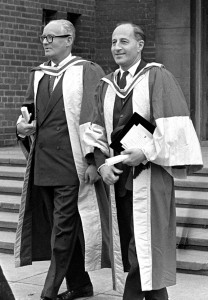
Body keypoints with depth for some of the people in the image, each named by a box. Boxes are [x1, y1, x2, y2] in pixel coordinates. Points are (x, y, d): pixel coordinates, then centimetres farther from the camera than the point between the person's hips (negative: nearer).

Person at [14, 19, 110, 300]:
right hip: (43, 162, 7)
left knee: (63, 228, -5)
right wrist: (23, 125, -2)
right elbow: (30, 109, 21)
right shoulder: (38, 75, 13)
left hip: (72, 164, -7)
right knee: (62, 227, 12)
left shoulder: (88, 72, -6)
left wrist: (94, 160, -15)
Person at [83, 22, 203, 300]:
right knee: (127, 244, 6)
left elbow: (173, 125, -12)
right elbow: (97, 131, 12)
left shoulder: (157, 76, -4)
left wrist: (146, 152, -17)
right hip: (118, 175, 6)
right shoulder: (106, 86, 12)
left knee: (145, 245, -7)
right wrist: (101, 164, -3)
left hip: (149, 173, -5)